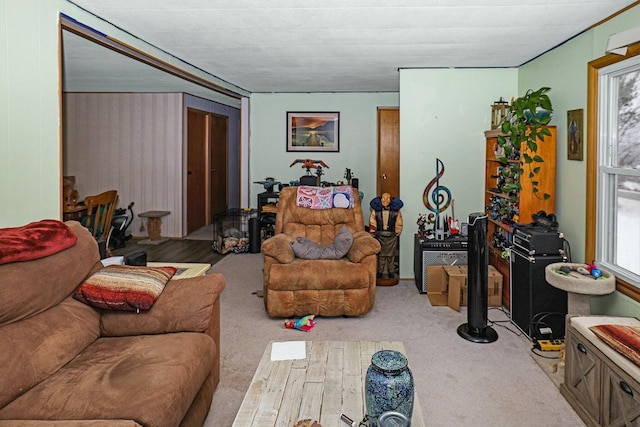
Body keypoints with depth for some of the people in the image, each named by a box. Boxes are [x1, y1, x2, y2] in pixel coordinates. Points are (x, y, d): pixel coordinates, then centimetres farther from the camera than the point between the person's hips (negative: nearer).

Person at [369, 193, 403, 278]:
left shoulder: (396, 211, -6)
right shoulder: (376, 210, -6)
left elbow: (399, 223, 3)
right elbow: (372, 223, 0)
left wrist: (397, 233, 4)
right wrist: (373, 233, 0)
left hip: (392, 236, 0)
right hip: (380, 236, 0)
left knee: (391, 255, 10)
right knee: (381, 255, 9)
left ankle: (391, 271, 22)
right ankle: (380, 271, 20)